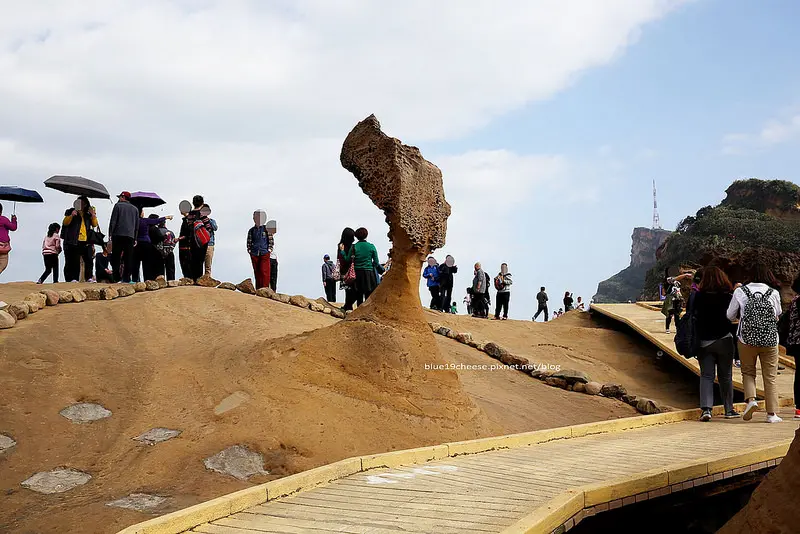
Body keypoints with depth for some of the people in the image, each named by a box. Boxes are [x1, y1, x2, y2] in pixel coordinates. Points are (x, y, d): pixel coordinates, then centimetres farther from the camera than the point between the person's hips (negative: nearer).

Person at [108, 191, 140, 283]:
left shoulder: (118, 206, 3)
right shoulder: (135, 209, 16)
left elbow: (113, 222, -2)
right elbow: (137, 225, 17)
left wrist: (110, 237, -3)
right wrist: (135, 239, 19)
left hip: (118, 235, -4)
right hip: (130, 237, 4)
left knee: (115, 258, -1)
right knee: (129, 258, 4)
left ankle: (117, 278, -9)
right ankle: (127, 278, 0)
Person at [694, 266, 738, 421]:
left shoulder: (698, 296, -7)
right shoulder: (729, 296, -6)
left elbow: (690, 314, -2)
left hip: (704, 342, 0)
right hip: (725, 340, 0)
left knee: (706, 376, 3)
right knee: (725, 376, 12)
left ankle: (706, 408, -12)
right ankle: (729, 409, 19)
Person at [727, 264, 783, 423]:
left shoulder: (740, 292, -3)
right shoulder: (774, 293, -2)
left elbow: (730, 316, 4)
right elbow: (777, 315, 12)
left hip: (747, 339, 0)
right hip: (770, 340, 0)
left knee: (748, 371, 16)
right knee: (770, 377, 7)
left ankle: (750, 399, -7)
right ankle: (772, 413, 8)